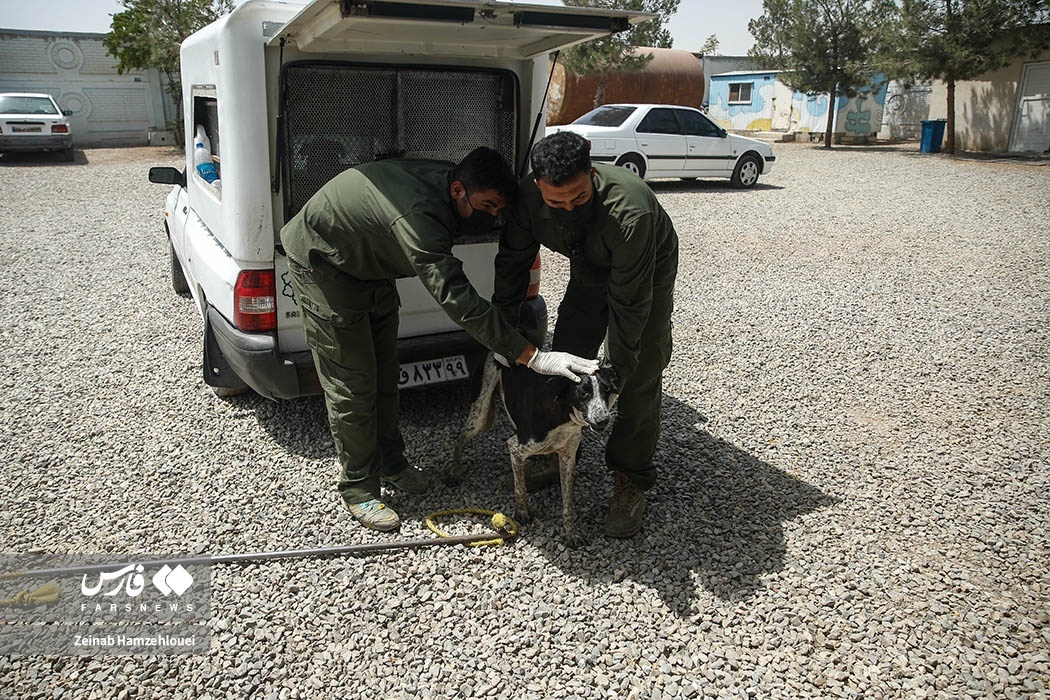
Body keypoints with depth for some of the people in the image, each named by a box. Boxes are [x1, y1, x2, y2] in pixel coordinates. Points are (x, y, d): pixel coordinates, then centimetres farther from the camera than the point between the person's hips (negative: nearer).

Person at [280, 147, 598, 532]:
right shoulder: (417, 217, -41)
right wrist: (534, 358, -48)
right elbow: (460, 302, -47)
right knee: (352, 385, -4)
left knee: (384, 374, 14)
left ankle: (389, 462, 31)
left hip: (369, 265, 9)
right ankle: (359, 489, 11)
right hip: (322, 265, -9)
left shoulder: (443, 180, -13)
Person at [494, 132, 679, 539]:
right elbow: (512, 265, -11)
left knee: (638, 380, -10)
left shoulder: (630, 212, -43)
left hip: (647, 273, -5)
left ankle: (631, 481, 5)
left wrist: (614, 372, -31)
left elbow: (629, 302, -35)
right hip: (589, 273, 5)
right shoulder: (528, 199, -27)